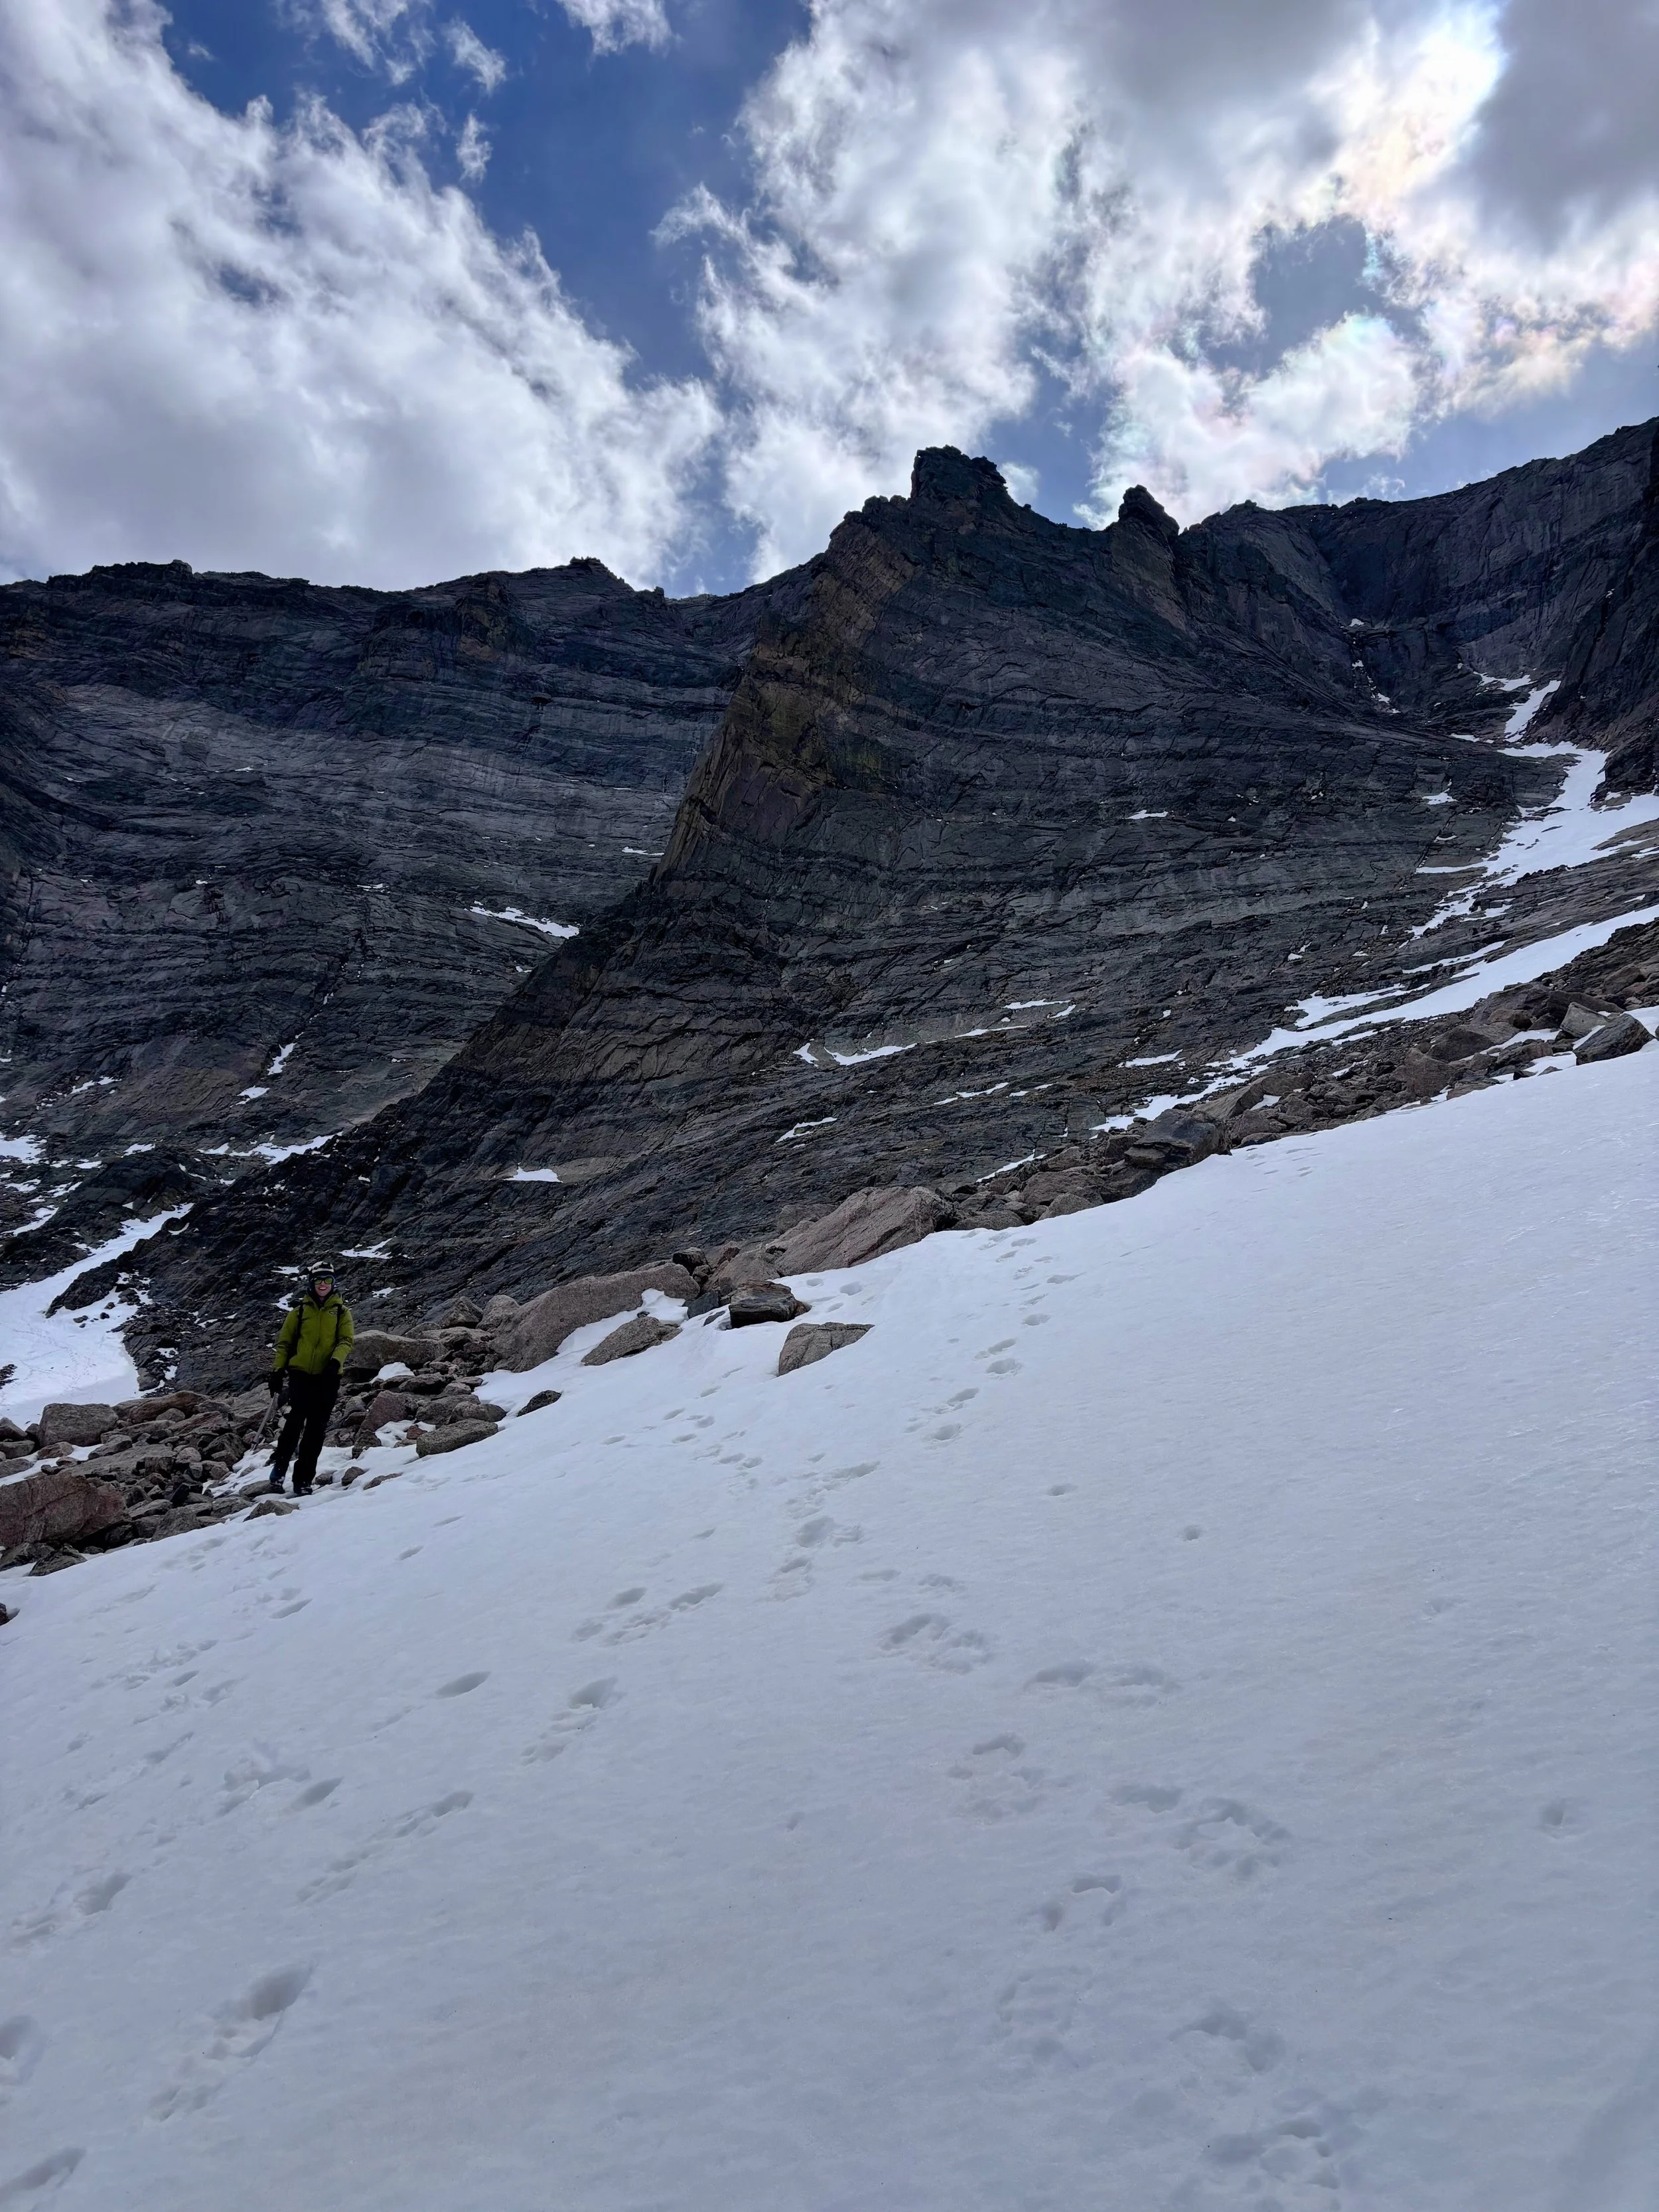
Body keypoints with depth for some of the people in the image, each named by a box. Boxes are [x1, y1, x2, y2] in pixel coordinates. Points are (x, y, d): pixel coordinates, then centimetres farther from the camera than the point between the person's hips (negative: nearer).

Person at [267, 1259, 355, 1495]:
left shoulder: (342, 1311, 9)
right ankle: (280, 1463, 4)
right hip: (301, 1373, 0)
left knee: (317, 1428, 0)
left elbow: (346, 1340, 0)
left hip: (328, 1376, 1)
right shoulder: (300, 1310, 9)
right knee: (297, 1418, -18)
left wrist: (336, 1361, -17)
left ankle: (303, 1479, 6)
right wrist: (277, 1371, 3)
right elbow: (284, 1342, 11)